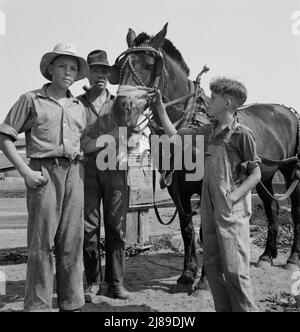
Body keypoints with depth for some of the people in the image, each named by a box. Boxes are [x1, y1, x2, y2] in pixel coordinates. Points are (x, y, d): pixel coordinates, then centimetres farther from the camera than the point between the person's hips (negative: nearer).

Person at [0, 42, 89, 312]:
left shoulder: (79, 106, 18)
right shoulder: (31, 100, 4)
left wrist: (81, 158, 5)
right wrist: (26, 172, -9)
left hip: (74, 173, 4)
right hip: (44, 173, -4)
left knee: (72, 241, 7)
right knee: (42, 241, -3)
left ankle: (72, 303, 19)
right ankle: (38, 305, 10)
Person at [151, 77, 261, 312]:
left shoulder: (243, 134, -9)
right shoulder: (209, 131, 11)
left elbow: (255, 174, -8)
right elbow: (175, 136, 18)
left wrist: (234, 196, -17)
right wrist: (160, 108, 15)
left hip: (233, 212, -7)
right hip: (210, 210, 7)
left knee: (235, 269, -5)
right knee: (212, 266, 12)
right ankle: (224, 309, 25)